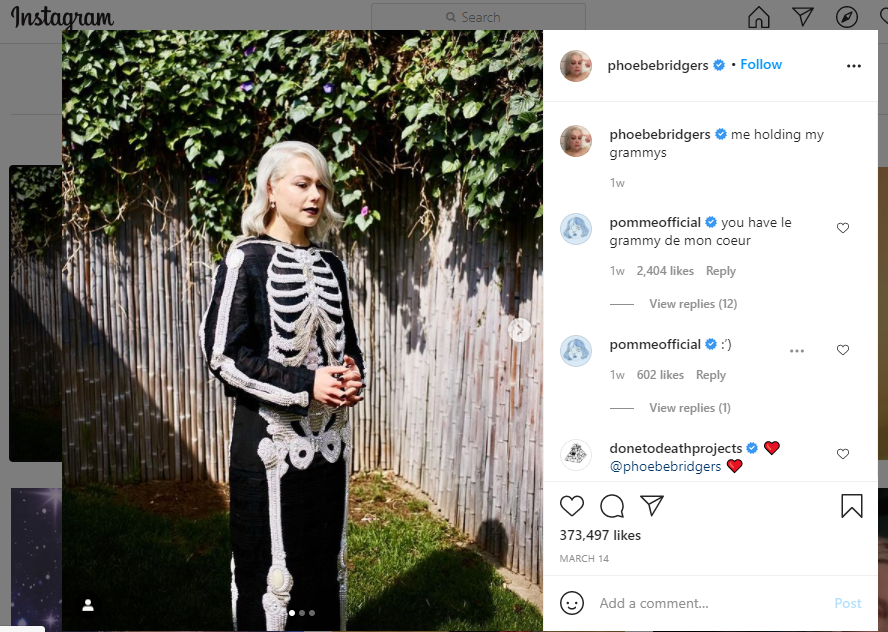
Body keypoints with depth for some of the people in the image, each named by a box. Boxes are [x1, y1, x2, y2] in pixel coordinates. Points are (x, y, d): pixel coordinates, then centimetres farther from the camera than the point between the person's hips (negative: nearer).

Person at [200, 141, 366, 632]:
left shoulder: (329, 265, 9)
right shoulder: (246, 260, -8)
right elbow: (222, 353, -13)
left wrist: (354, 376, -4)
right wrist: (304, 385, -20)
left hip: (330, 435, 6)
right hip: (272, 436, -5)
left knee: (326, 557, 15)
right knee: (272, 563, 4)